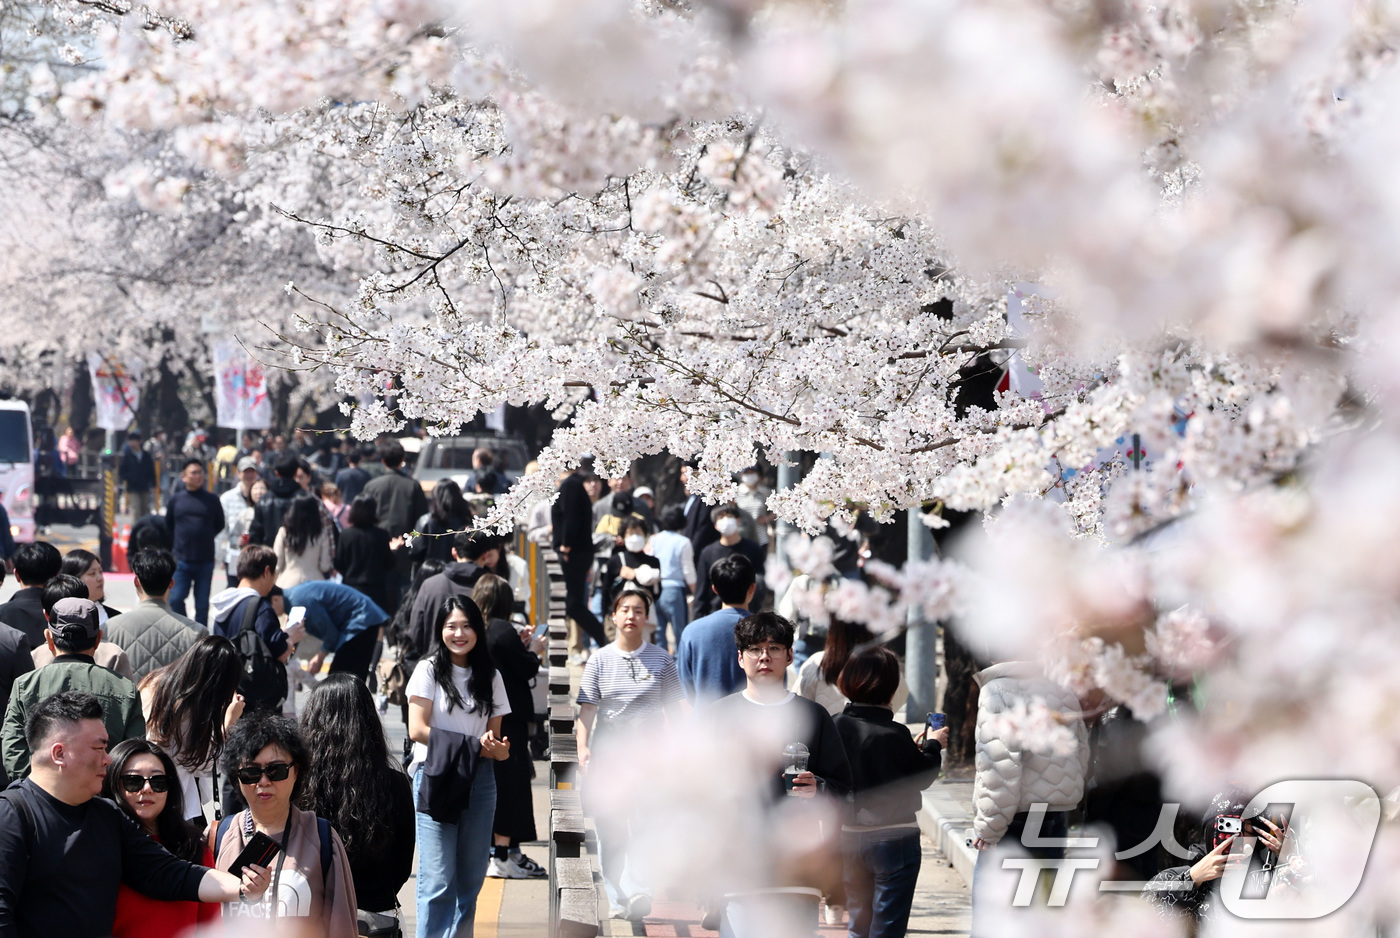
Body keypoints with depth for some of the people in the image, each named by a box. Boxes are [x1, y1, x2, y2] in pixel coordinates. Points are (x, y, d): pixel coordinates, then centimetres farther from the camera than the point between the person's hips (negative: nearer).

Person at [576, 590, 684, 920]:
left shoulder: (660, 660, 6)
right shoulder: (600, 660, 7)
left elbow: (673, 708, 9)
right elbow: (587, 708, 4)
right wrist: (583, 747, -9)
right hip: (606, 748, 2)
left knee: (644, 819, -18)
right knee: (609, 827, 1)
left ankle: (638, 890, -25)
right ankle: (617, 899, 8)